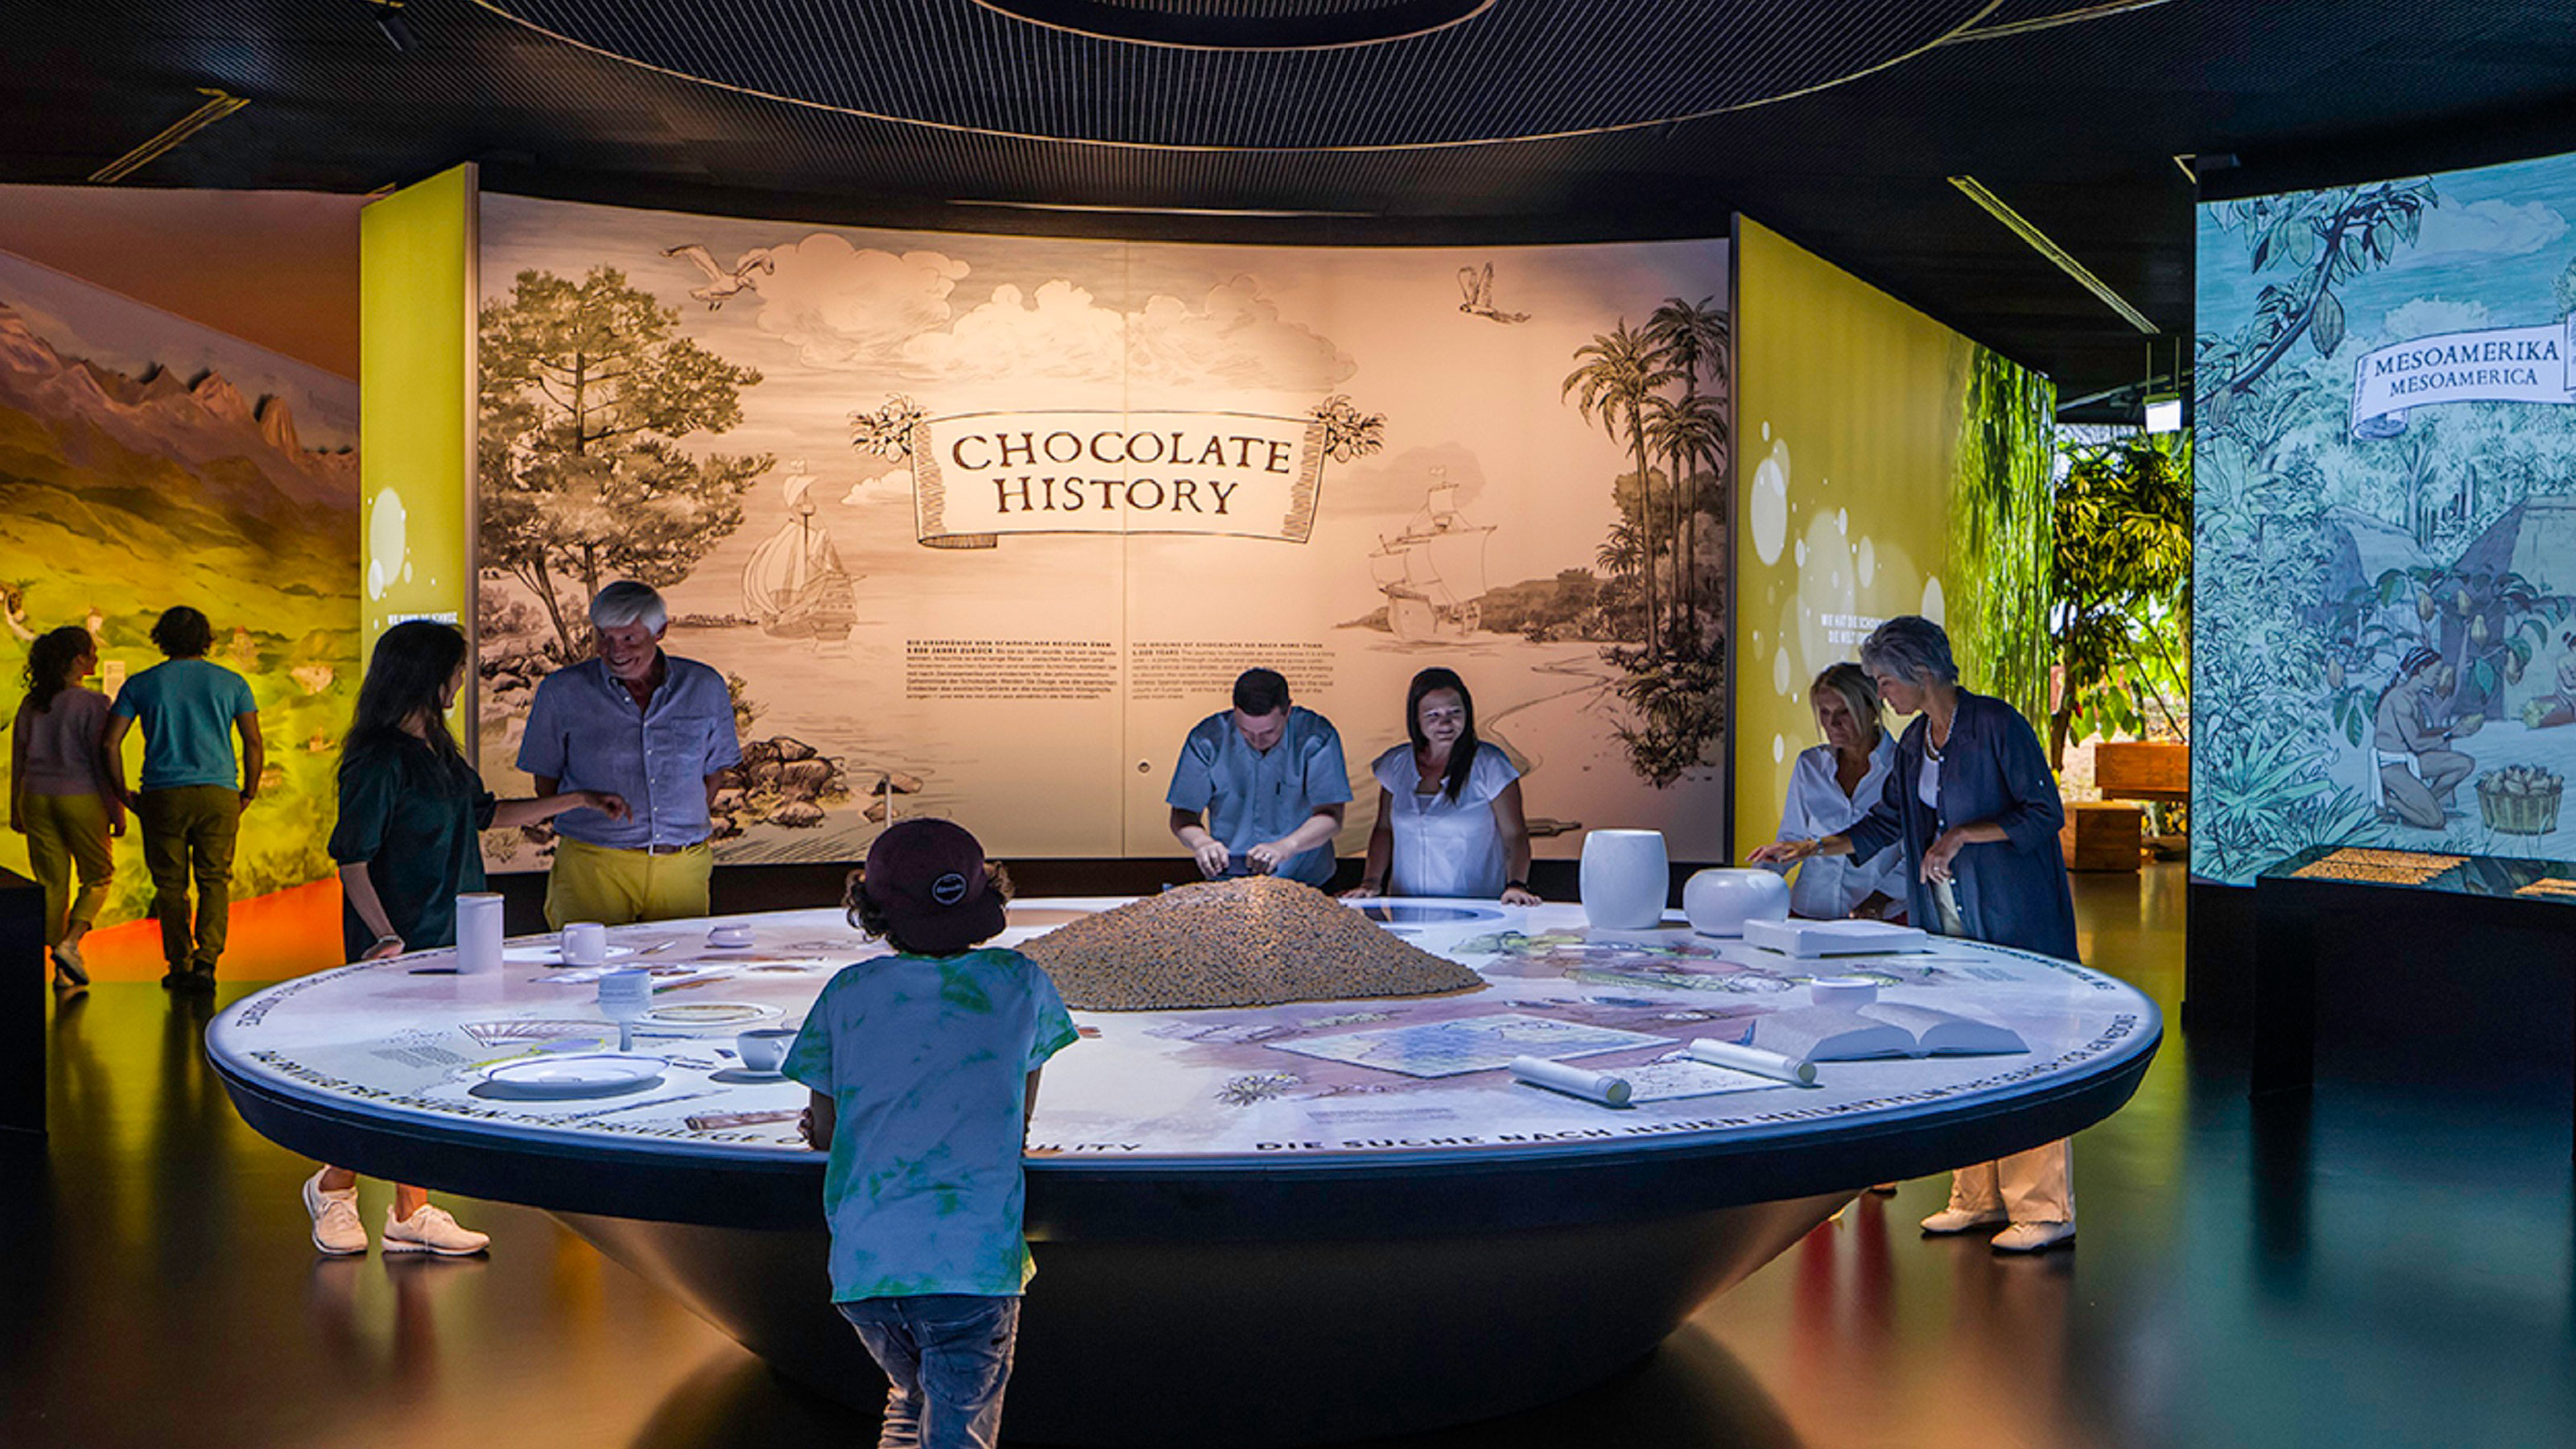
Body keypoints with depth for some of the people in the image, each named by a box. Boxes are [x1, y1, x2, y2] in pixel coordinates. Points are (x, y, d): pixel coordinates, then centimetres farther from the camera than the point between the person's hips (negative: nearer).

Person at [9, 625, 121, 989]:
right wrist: (117, 812, -4)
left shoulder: (30, 704, 5)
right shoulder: (92, 704, -12)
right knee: (99, 875, 12)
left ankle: (62, 969, 11)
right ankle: (69, 944, -7)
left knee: (51, 882, 10)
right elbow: (102, 759, -11)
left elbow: (18, 760, 10)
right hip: (81, 798, -5)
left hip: (36, 798, 5)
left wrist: (16, 810, 19)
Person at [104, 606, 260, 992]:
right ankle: (206, 959, -13)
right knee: (215, 880, 3)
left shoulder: (140, 684, 6)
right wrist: (249, 794, 13)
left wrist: (124, 795, 11)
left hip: (162, 796, 0)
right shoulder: (231, 683, 6)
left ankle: (179, 965, 11)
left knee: (170, 885, 9)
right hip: (218, 794, 0)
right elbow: (254, 744, 4)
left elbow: (110, 743, 2)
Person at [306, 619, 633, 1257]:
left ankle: (412, 1213, 17)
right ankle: (334, 1186, 22)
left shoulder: (436, 749, 11)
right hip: (398, 944, -8)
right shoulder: (379, 761, -15)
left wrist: (576, 801, 23)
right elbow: (352, 858, -16)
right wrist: (386, 935, -24)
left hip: (446, 939, 8)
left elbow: (484, 813, 23)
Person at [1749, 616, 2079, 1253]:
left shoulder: (1997, 725, -11)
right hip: (1950, 925, 8)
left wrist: (1964, 834, -18)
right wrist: (1811, 848, 14)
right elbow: (1883, 824, 21)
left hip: (2014, 920, -7)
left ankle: (2045, 1209, 2)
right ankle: (1978, 1198, 18)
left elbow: (2045, 813, -11)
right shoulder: (1914, 744, 12)